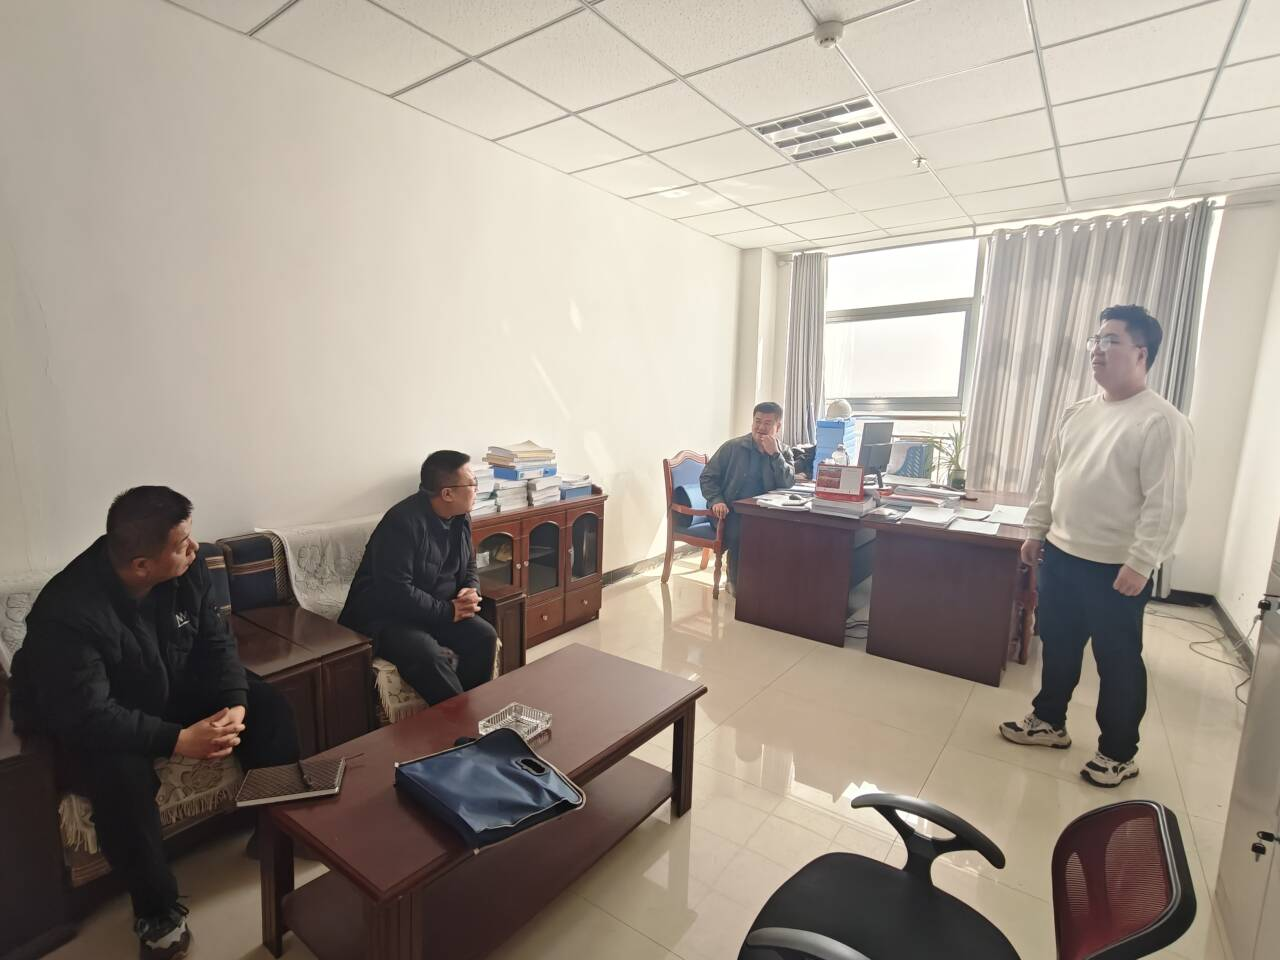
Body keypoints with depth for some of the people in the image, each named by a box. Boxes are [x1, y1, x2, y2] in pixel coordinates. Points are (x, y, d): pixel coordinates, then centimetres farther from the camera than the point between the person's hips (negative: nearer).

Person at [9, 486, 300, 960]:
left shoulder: (186, 570, -17)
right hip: (87, 723, -5)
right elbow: (89, 716, -33)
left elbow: (216, 641, -9)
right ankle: (158, 911, -9)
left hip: (172, 691, 5)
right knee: (120, 776, -34)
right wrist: (178, 740, -35)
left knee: (269, 707, -11)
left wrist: (235, 704, -23)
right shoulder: (67, 612, -33)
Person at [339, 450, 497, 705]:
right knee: (428, 656, -33)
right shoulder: (403, 522, -25)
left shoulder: (461, 517, 1)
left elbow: (469, 566, 15)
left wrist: (472, 591, -8)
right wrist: (447, 611, -23)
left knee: (484, 636, -15)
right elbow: (396, 592, -29)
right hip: (385, 615, -7)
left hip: (440, 611, 7)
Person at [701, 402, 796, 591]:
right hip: (730, 511, -2)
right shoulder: (733, 447, 0)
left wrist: (774, 454, -18)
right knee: (738, 533, -31)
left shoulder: (784, 452, 7)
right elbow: (708, 476, 2)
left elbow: (788, 484, -10)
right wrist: (716, 500, -15)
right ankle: (736, 583, -6)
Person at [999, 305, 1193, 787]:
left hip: (1116, 568, -7)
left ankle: (1119, 753, 26)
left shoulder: (1162, 422, -14)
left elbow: (1166, 504, -18)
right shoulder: (1077, 413, 9)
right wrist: (1035, 531, 13)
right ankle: (1049, 720, 36)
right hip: (1061, 555, 7)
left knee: (1118, 661, 8)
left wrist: (1139, 564, -20)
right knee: (1058, 645, 19)